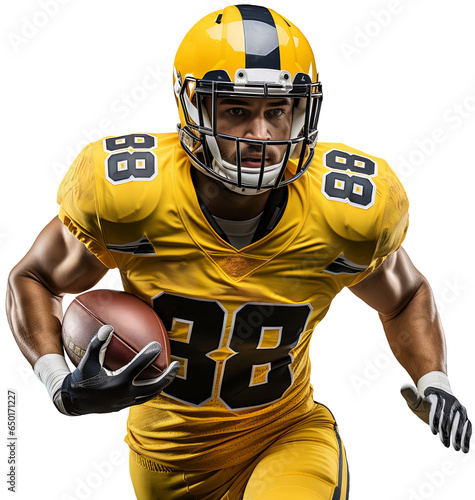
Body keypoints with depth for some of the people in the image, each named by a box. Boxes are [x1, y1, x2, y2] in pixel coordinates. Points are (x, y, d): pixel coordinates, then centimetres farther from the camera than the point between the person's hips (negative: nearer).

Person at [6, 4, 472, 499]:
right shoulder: (125, 193, -23)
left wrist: (433, 381, -15)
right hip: (168, 453, 2)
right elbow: (32, 279, -6)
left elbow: (405, 298, 3)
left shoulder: (347, 210, -19)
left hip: (286, 438, -1)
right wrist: (59, 383, -24)